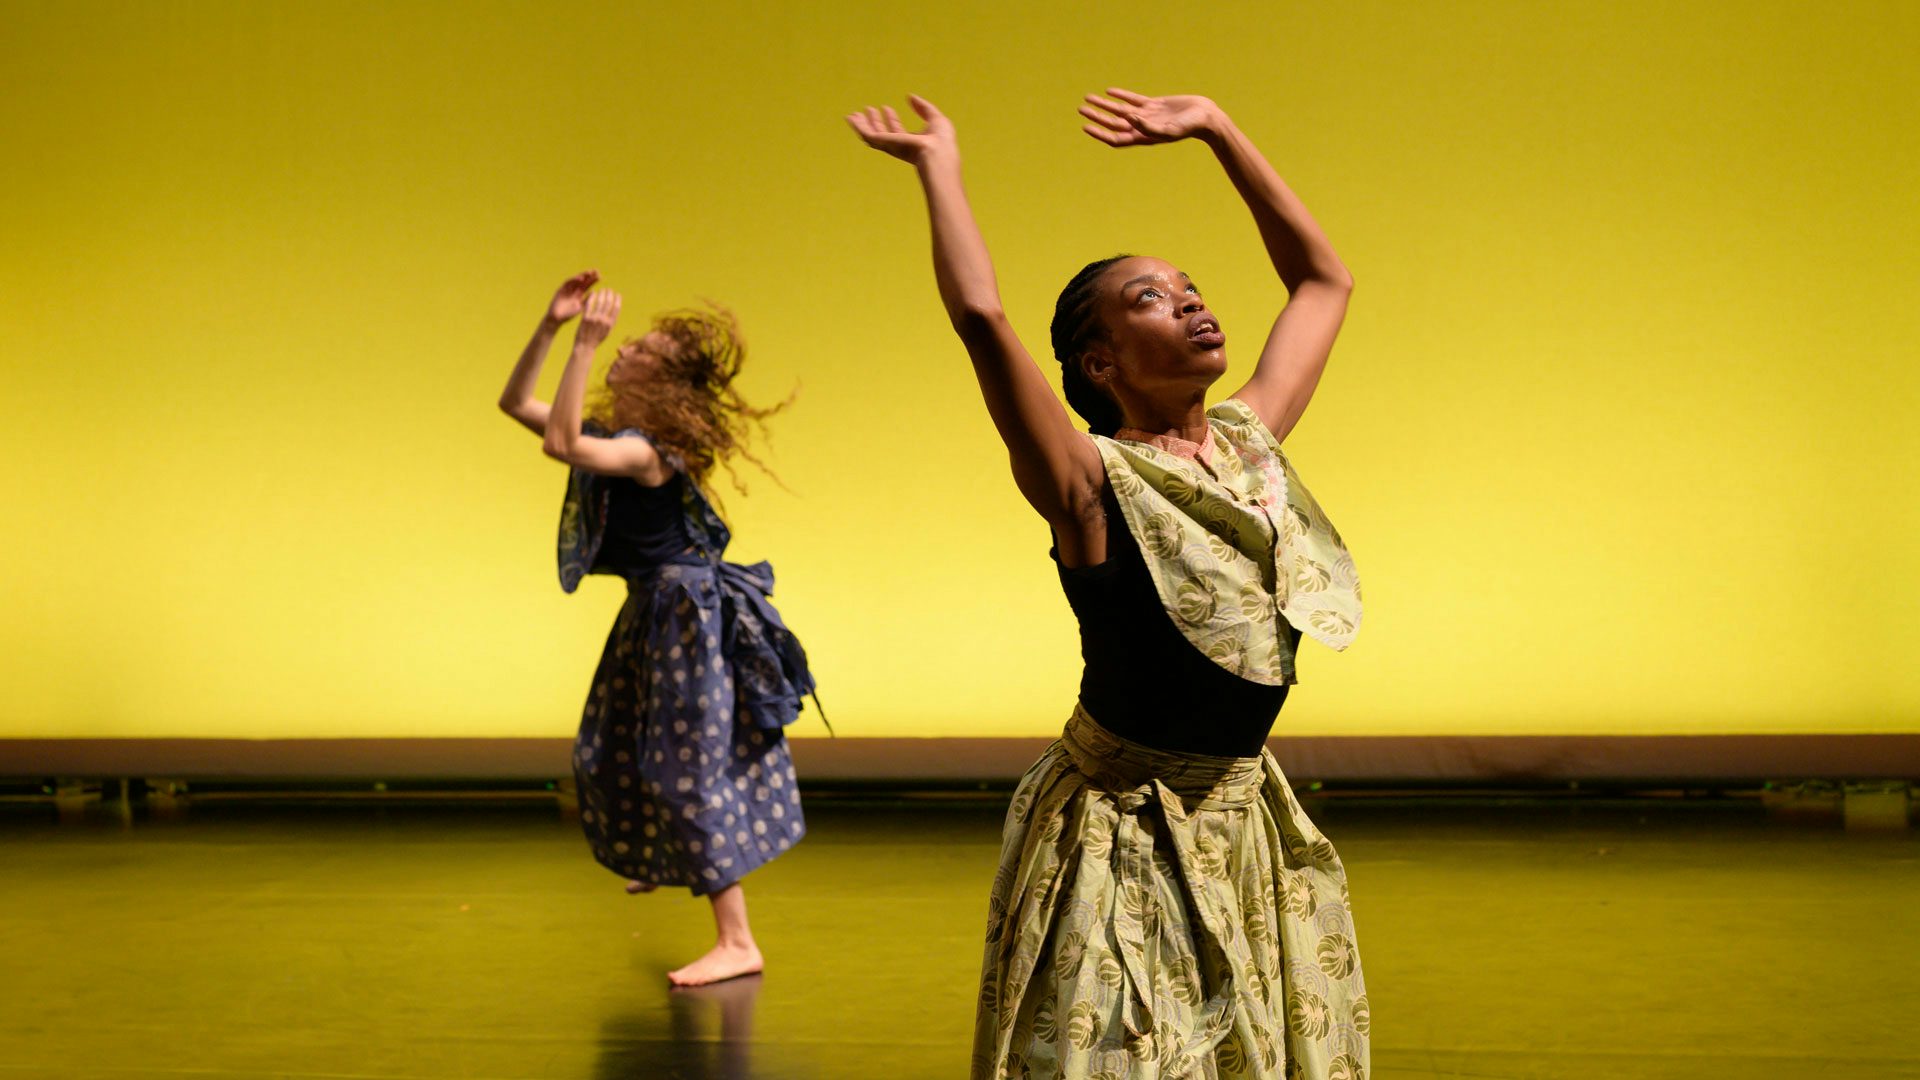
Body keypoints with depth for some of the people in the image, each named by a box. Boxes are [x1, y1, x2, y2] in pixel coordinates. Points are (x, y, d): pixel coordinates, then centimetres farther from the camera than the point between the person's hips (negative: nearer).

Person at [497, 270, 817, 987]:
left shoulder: (646, 451, -22)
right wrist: (551, 326, -1)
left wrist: (585, 344, -36)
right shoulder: (613, 438, 5)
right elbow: (515, 403, 10)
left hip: (687, 617, -10)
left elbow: (561, 443, -39)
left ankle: (737, 942, -6)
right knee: (615, 750, 24)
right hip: (653, 612, 10)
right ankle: (665, 860, 52)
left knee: (693, 767, -10)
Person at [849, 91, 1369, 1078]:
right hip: (1118, 836, -6)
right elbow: (980, 313, -29)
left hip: (1244, 821, 6)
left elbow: (1323, 279, 15)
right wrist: (938, 162, -16)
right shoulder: (1093, 481, -14)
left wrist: (1216, 130, 12)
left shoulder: (1248, 440, 4)